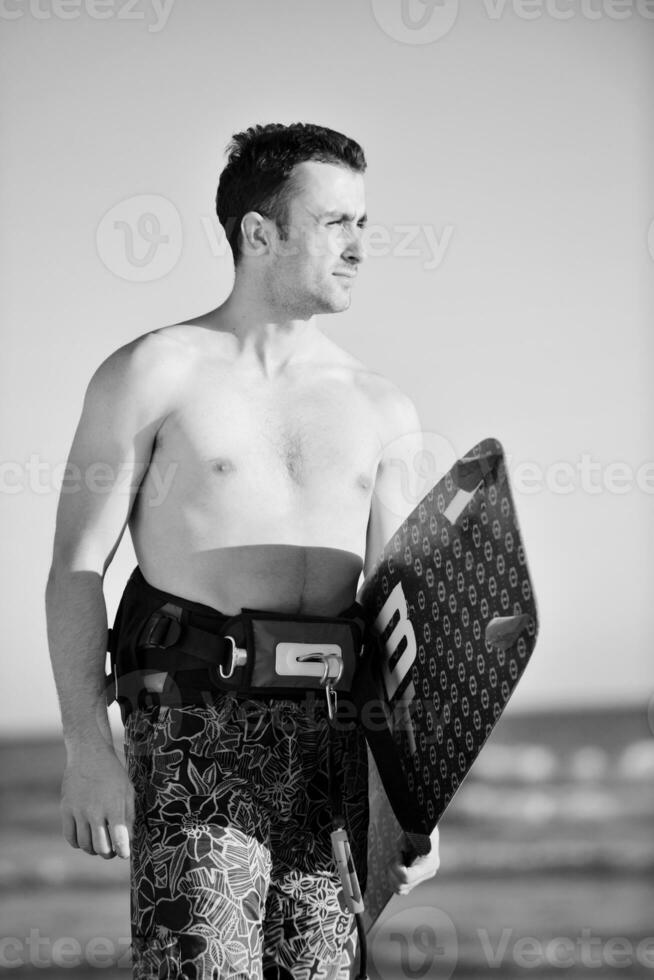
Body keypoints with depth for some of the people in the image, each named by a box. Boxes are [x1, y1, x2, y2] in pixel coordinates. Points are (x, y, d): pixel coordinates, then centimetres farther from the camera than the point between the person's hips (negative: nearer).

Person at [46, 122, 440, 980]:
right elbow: (77, 571, -1)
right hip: (197, 728, -4)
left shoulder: (381, 410, 16)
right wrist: (88, 749, -11)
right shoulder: (152, 376, 3)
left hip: (335, 738, 4)